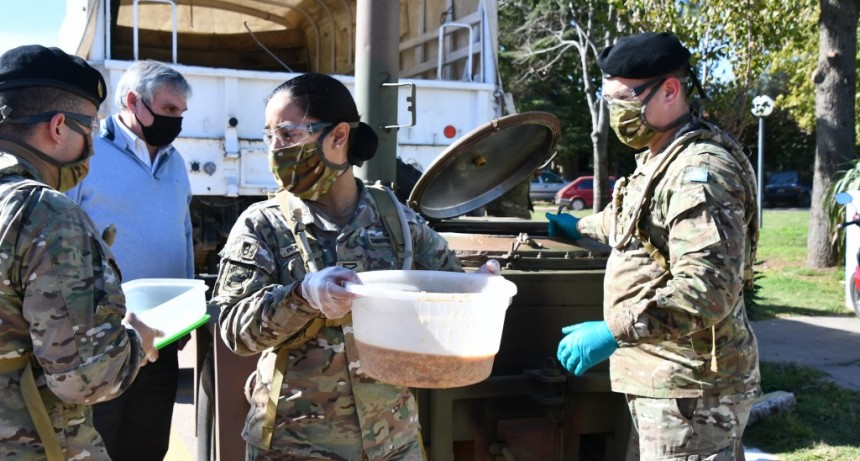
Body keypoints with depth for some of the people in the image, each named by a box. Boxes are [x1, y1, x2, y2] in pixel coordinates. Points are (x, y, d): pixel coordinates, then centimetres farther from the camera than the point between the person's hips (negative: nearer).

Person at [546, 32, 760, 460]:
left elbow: (708, 289, -30)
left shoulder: (700, 170, -20)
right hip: (665, 375, 10)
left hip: (688, 385, -10)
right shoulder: (659, 158, 15)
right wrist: (582, 226, 44)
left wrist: (614, 331, -33)